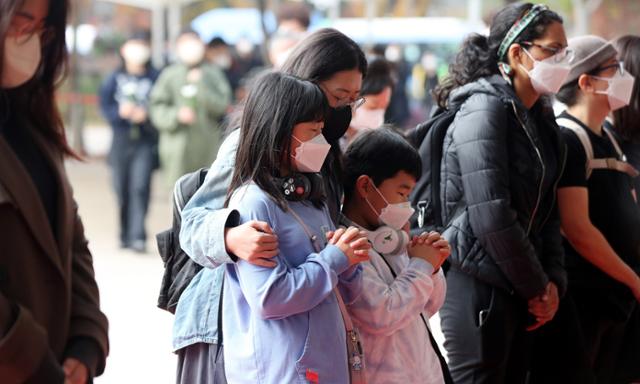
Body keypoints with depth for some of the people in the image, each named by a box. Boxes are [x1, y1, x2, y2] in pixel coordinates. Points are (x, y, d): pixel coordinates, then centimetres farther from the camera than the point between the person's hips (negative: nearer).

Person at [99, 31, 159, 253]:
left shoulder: (155, 78, 2)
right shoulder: (115, 79, 8)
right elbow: (105, 106, 4)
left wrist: (146, 115, -16)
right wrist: (120, 112, -14)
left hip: (145, 141, -3)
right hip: (121, 140, 3)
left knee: (140, 186, -14)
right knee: (122, 189, 6)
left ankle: (138, 236, -17)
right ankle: (125, 235, 20)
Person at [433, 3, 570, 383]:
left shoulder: (540, 119, 12)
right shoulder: (485, 109, -14)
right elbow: (492, 217, -20)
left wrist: (553, 281, 2)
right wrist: (538, 287, -11)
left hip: (520, 291, 8)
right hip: (479, 289, -8)